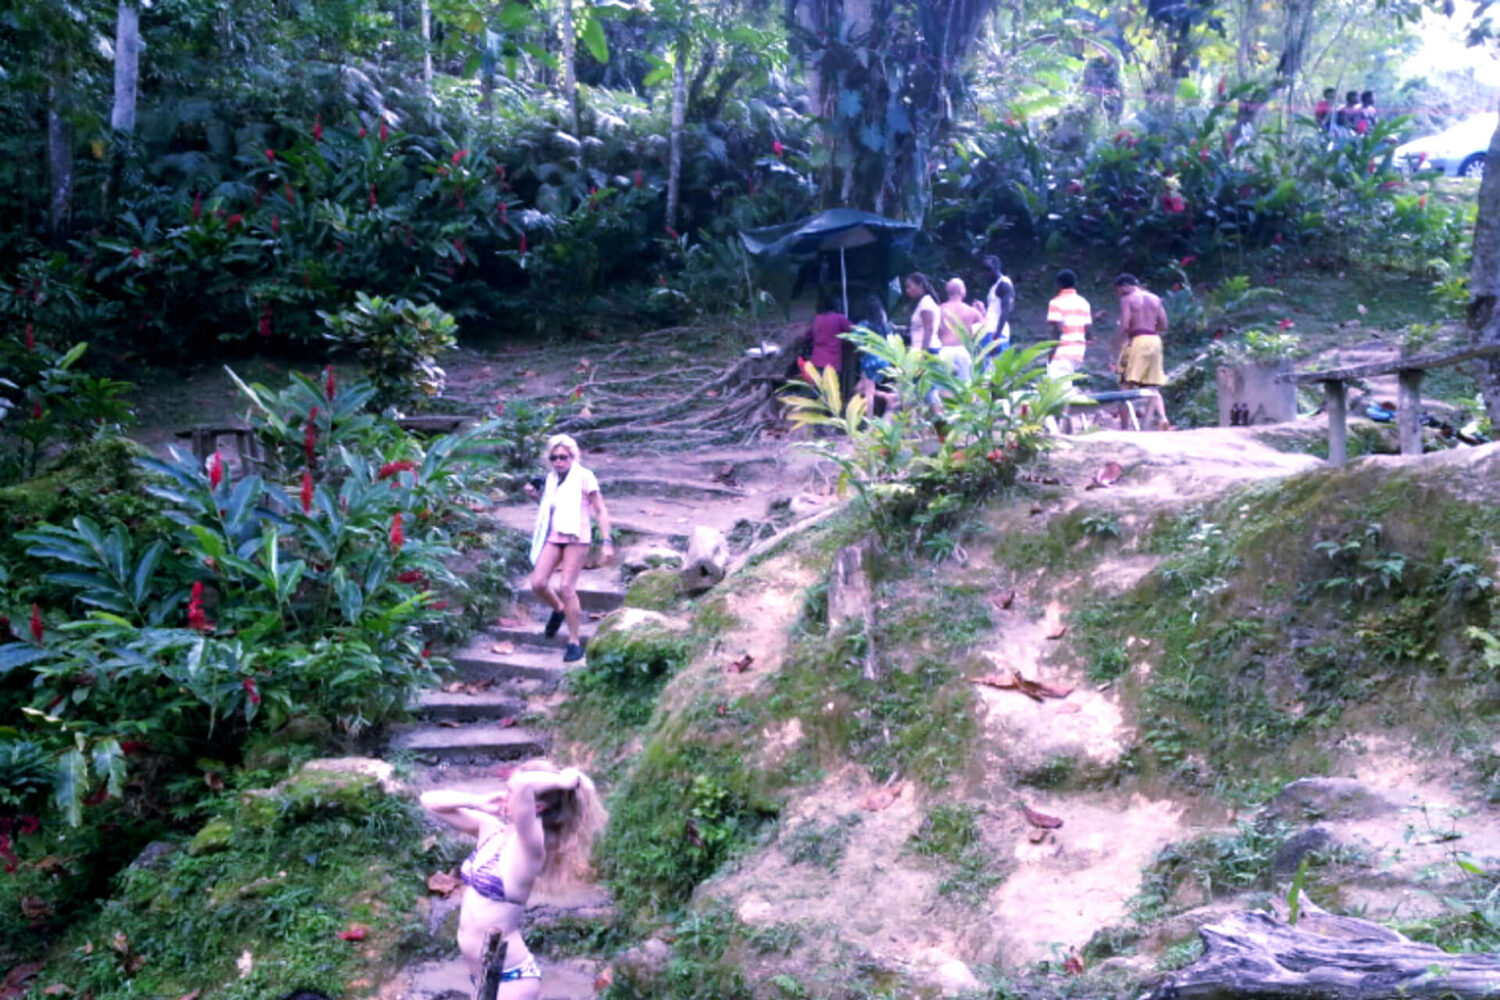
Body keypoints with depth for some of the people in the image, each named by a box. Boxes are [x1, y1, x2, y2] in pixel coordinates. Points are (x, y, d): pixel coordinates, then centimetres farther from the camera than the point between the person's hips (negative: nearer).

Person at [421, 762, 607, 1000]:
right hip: (482, 972, 8)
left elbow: (523, 785, -42)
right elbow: (430, 801, 8)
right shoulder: (491, 829, 2)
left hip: (509, 977, -8)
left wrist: (562, 781, -25)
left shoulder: (529, 847, -21)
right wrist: (478, 802, -5)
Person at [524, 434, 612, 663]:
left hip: (576, 538, -6)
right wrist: (535, 496, 6)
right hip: (554, 536, 6)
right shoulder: (551, 479, 12)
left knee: (566, 587, -13)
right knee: (538, 583, -7)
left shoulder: (584, 477, -6)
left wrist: (607, 542, -12)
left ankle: (574, 642, -2)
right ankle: (558, 610, 25)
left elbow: (601, 511, -5)